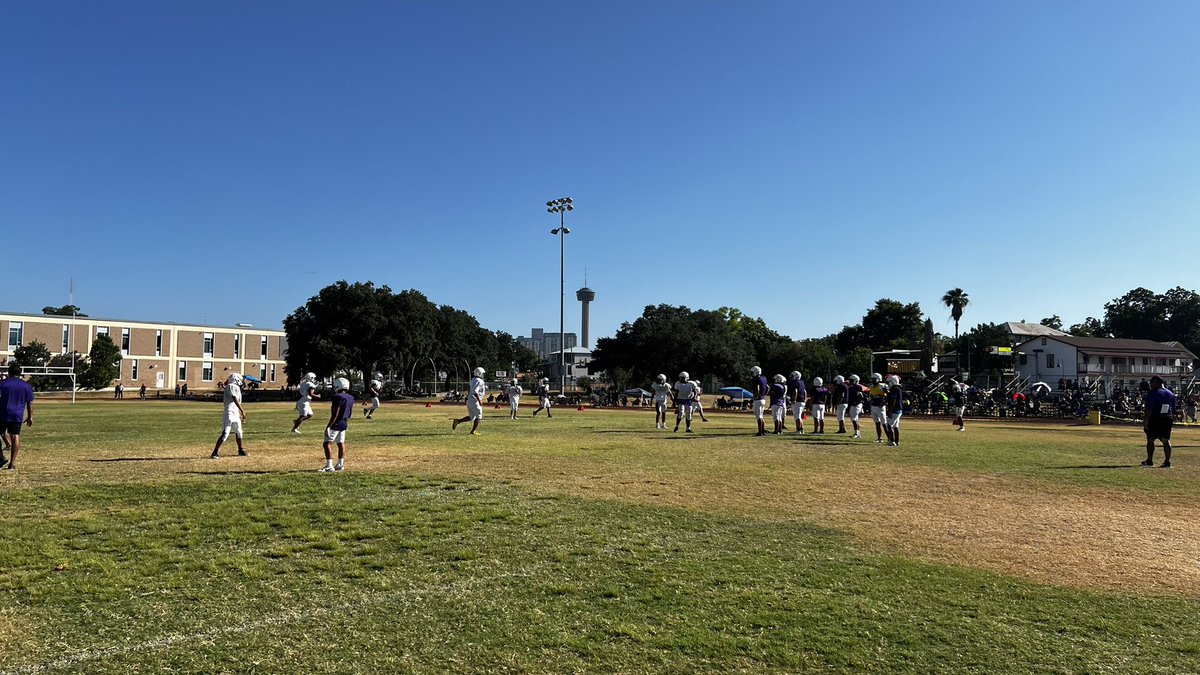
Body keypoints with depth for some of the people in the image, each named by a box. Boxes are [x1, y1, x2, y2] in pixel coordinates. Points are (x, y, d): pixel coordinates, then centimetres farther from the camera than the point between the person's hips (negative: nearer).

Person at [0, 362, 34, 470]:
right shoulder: (26, 386, 7)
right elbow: (30, 403, 9)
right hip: (18, 416, 3)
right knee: (15, 437, 2)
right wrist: (30, 417, 16)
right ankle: (12, 463, 1)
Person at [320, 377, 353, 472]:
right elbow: (350, 413, 16)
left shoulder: (338, 397, -19)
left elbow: (335, 414, -22)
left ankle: (329, 466, -8)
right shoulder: (350, 398, 7)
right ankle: (340, 465, 19)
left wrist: (328, 426, -18)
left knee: (326, 444, -4)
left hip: (336, 424, -9)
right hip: (344, 424, 9)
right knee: (341, 444, 15)